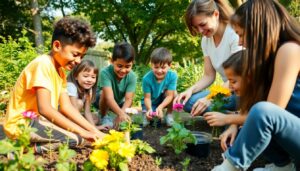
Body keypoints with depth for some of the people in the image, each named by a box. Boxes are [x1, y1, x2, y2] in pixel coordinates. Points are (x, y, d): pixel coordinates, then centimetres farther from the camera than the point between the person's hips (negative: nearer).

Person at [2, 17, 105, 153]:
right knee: (75, 138, -24)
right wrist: (82, 132, -29)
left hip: (38, 120, 10)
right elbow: (44, 109, -30)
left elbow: (66, 107, 3)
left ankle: (29, 144, 3)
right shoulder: (42, 64, -19)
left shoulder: (60, 69, 9)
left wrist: (93, 130, -8)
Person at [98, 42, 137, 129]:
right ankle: (104, 117, -9)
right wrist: (121, 113, -61)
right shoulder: (105, 72, -36)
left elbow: (128, 99, -31)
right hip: (103, 101, -4)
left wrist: (121, 114, -50)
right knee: (105, 92, -34)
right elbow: (109, 97, -46)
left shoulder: (132, 76, -25)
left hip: (119, 102, 4)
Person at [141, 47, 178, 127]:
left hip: (164, 101, 2)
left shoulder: (172, 76, -25)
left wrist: (160, 107, -41)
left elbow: (169, 96, -25)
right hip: (151, 103, -1)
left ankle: (169, 114, -4)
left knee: (173, 92, -29)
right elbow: (147, 98, -20)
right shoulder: (147, 78, -26)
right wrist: (149, 109, -41)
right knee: (149, 117, -27)